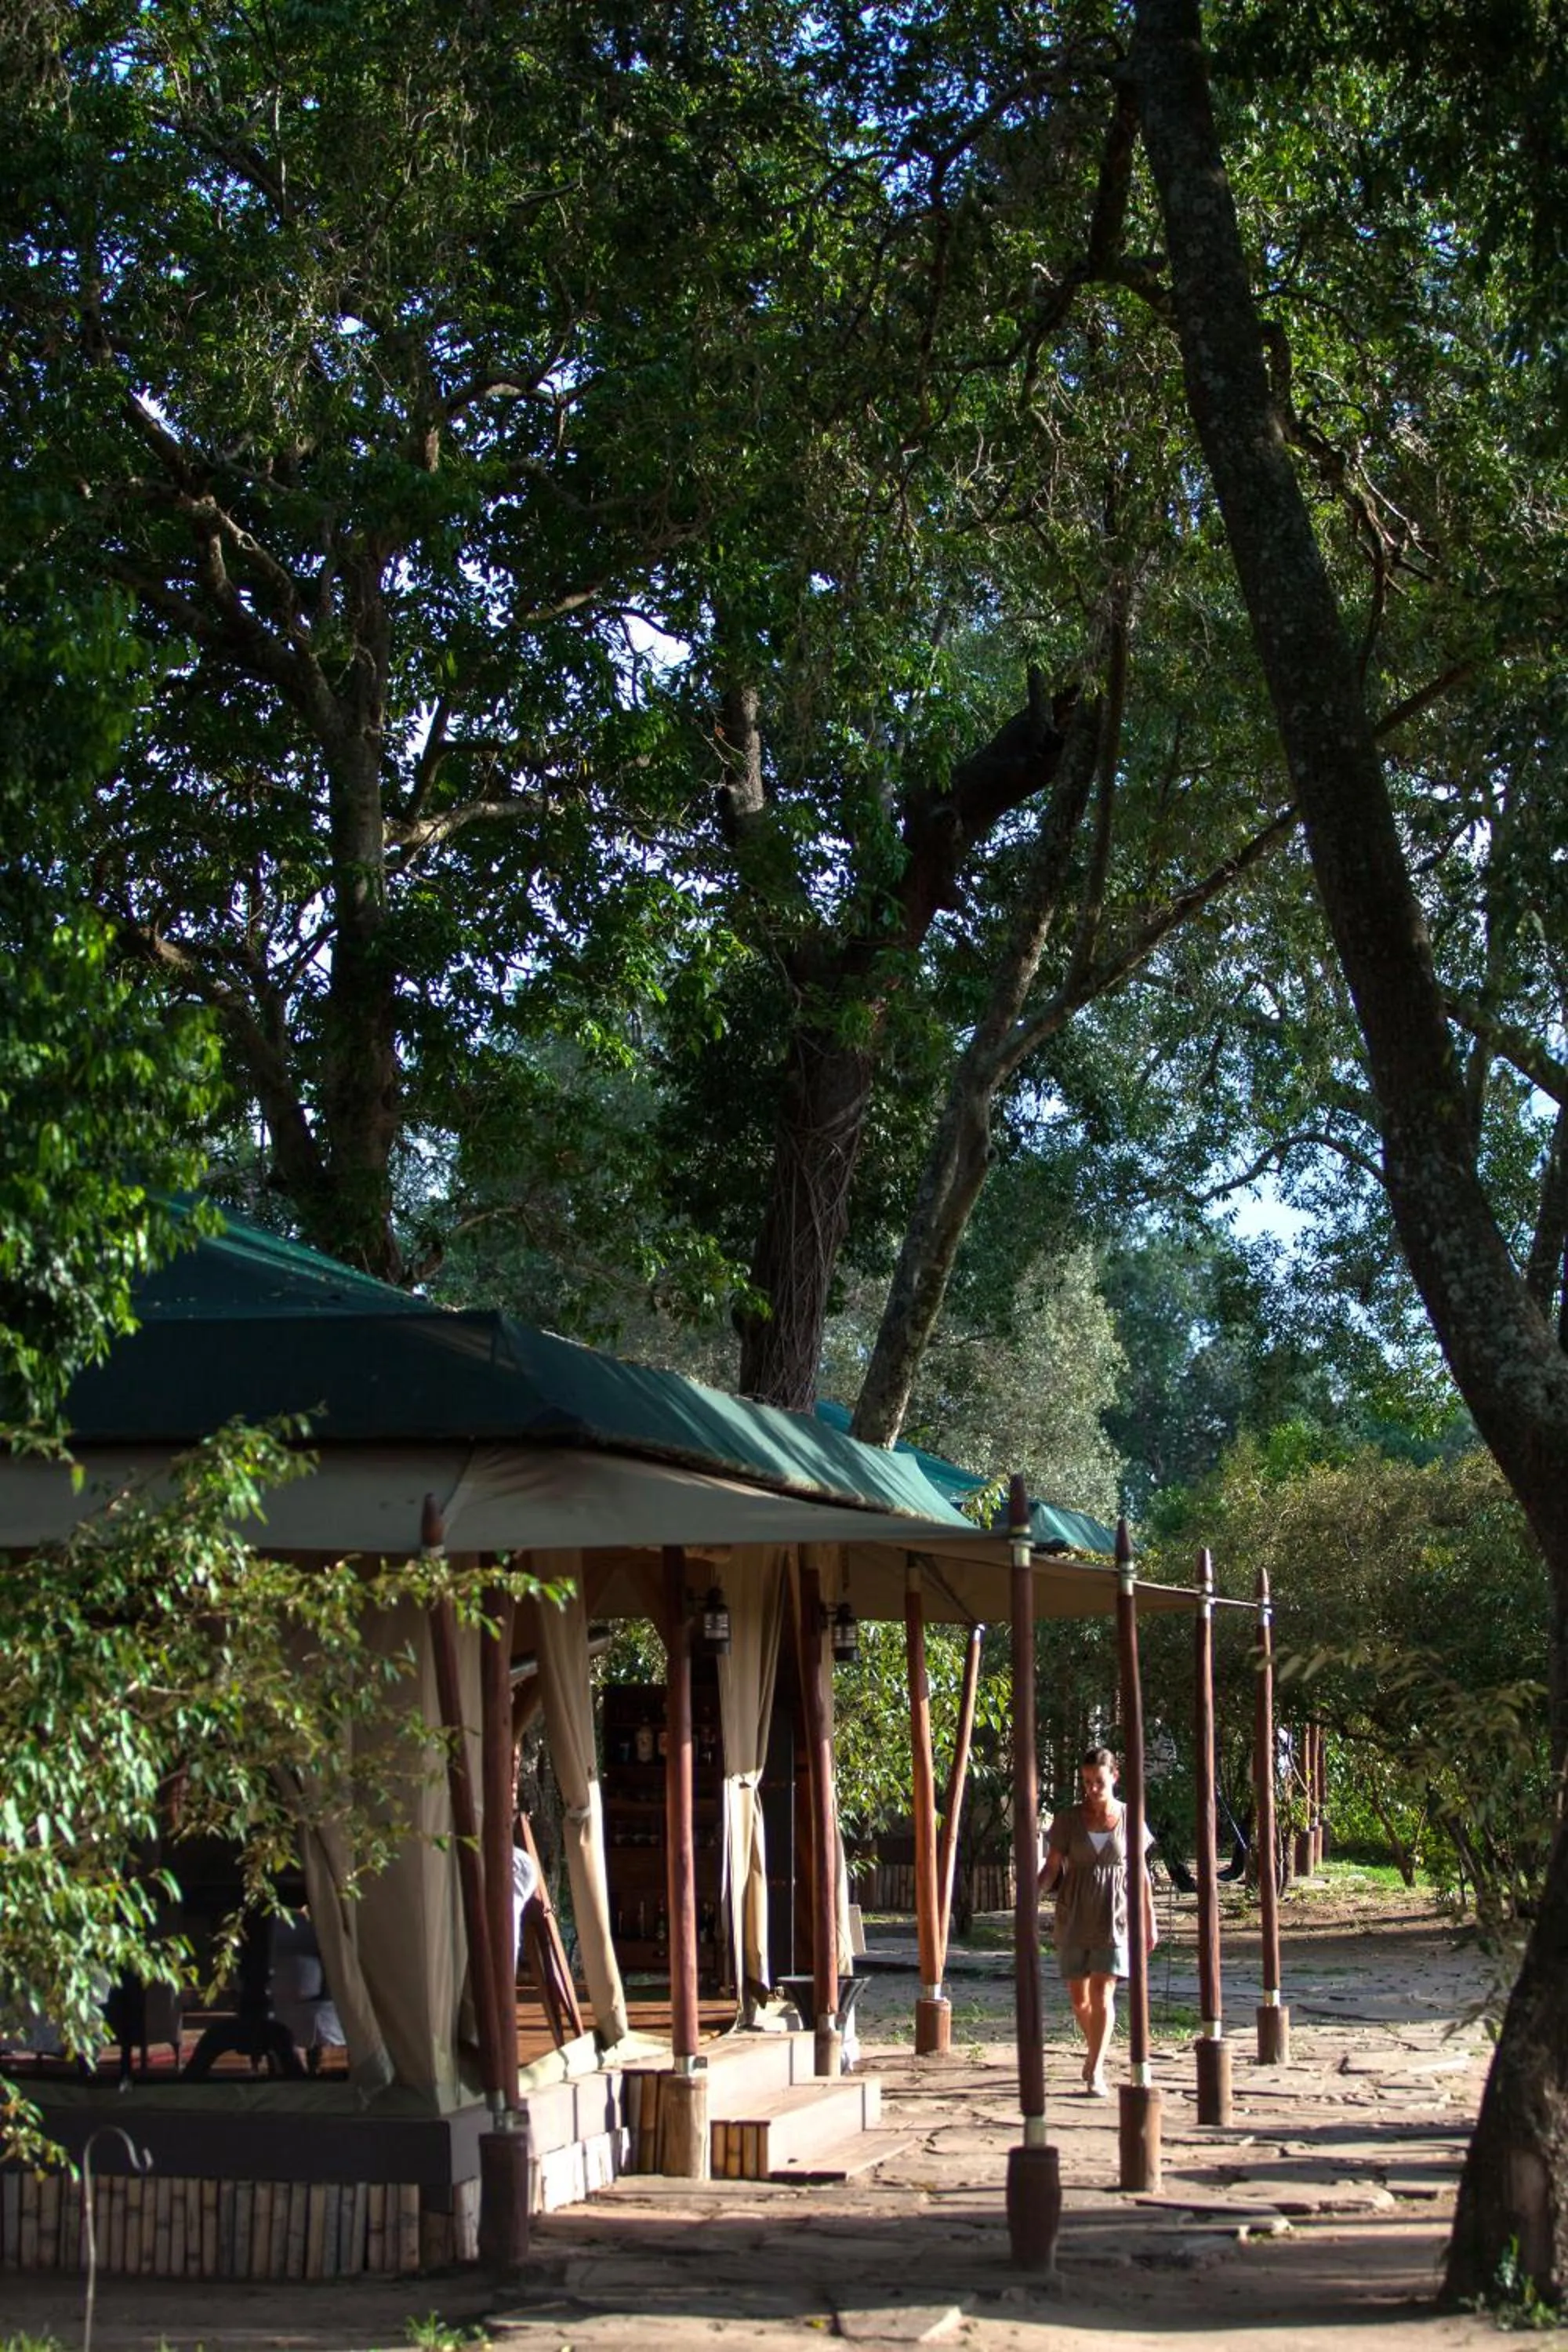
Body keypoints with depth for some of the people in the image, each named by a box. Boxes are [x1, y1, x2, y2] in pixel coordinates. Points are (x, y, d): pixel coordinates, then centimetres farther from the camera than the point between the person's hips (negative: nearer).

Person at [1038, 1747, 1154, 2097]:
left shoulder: (1128, 1818, 0)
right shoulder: (1069, 1818, 0)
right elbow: (1052, 1867, -2)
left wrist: (1150, 1919, 8)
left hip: (1113, 1917, -2)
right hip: (1074, 1919, 2)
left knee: (1102, 1993, -12)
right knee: (1078, 1996, 8)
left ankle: (1096, 2072, -11)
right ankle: (1095, 2049, 34)